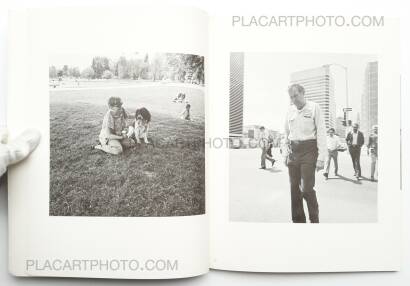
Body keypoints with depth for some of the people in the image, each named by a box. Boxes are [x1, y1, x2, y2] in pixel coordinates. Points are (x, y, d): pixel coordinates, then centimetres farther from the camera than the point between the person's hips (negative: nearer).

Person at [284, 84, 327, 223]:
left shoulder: (314, 107, -4)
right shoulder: (290, 110, 10)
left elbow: (321, 133, -7)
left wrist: (321, 158, -12)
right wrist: (286, 154, 12)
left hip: (308, 150, -5)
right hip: (293, 150, 5)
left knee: (307, 188, -11)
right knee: (294, 188, 6)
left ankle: (314, 220, 8)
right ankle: (298, 220, 18)